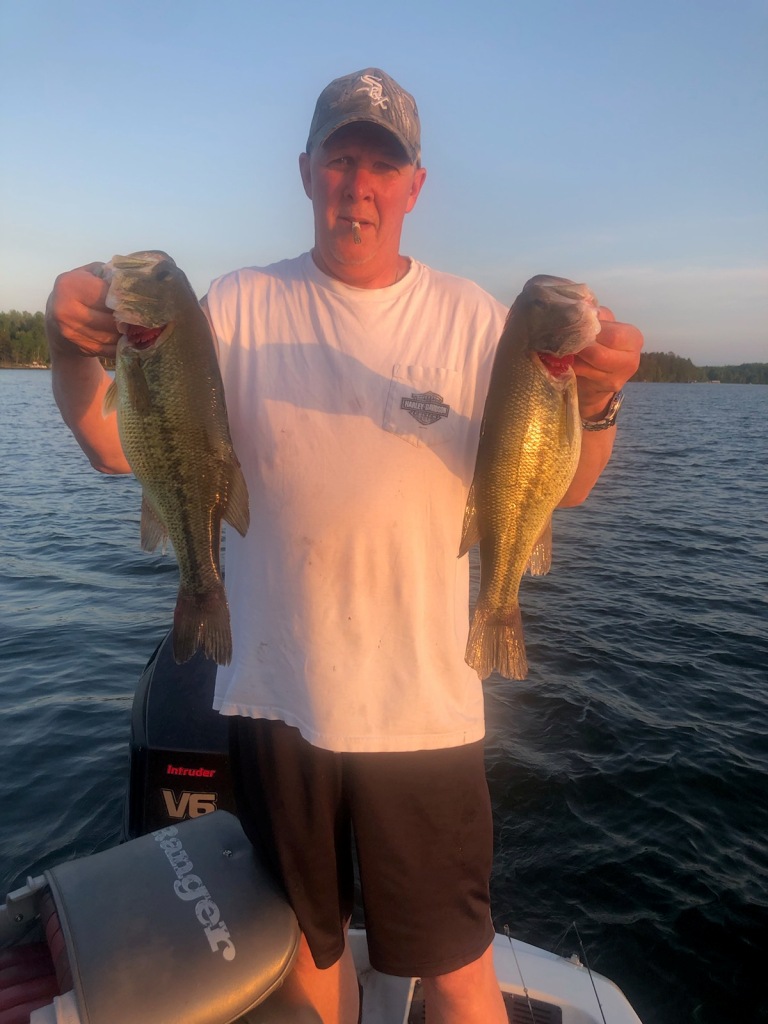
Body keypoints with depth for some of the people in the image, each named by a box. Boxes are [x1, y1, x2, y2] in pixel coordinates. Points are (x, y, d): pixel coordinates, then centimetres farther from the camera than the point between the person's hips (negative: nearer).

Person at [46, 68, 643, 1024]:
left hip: (424, 707, -1)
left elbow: (557, 486, -8)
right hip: (275, 696, 2)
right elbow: (118, 445, -7)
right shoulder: (240, 308, 0)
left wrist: (595, 401, -28)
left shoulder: (470, 318, -1)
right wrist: (72, 345, -25)